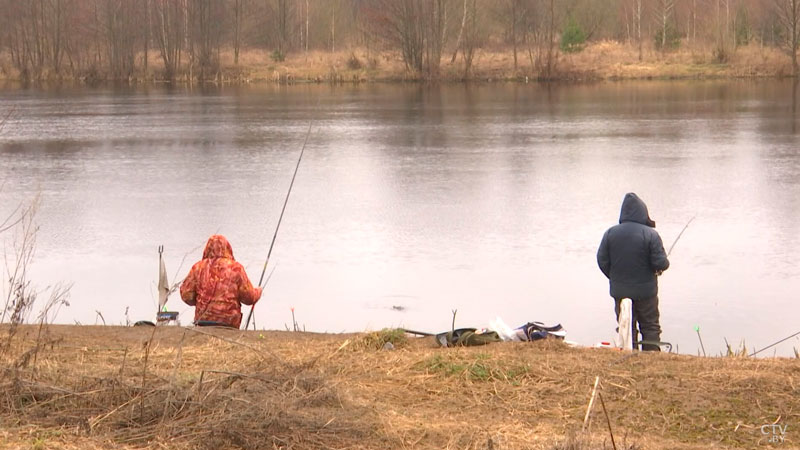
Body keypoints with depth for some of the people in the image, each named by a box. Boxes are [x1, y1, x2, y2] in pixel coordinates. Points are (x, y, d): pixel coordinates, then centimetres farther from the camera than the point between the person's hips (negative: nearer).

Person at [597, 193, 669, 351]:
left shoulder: (610, 233, -5)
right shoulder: (650, 234, -14)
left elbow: (602, 260, -2)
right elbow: (661, 263, -15)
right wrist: (664, 265, 10)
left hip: (619, 291, 2)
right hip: (645, 290, -2)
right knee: (650, 327, 11)